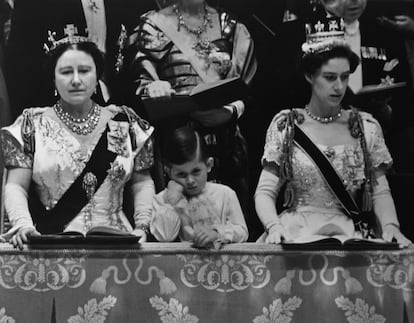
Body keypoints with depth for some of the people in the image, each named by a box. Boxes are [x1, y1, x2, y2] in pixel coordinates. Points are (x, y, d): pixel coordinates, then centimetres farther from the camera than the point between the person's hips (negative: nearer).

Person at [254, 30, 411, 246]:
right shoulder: (285, 125, 4)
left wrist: (390, 226, -12)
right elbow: (265, 192, 0)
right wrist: (274, 227, -19)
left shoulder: (366, 127, 8)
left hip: (348, 234, 1)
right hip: (295, 232, -1)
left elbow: (380, 191, 8)